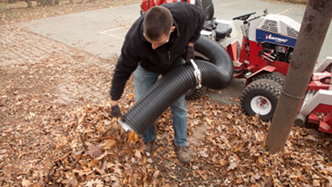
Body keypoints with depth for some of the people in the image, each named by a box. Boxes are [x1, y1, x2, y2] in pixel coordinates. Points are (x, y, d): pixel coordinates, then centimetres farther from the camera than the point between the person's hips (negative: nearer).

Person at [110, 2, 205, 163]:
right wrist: (114, 103, -19)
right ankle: (148, 141, 28)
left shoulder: (186, 14, -39)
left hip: (175, 64, 2)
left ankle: (181, 144, 25)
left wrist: (190, 43, -19)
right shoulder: (134, 41, -42)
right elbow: (122, 71, -26)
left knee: (178, 105, 5)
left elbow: (200, 16, -12)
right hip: (146, 68, -1)